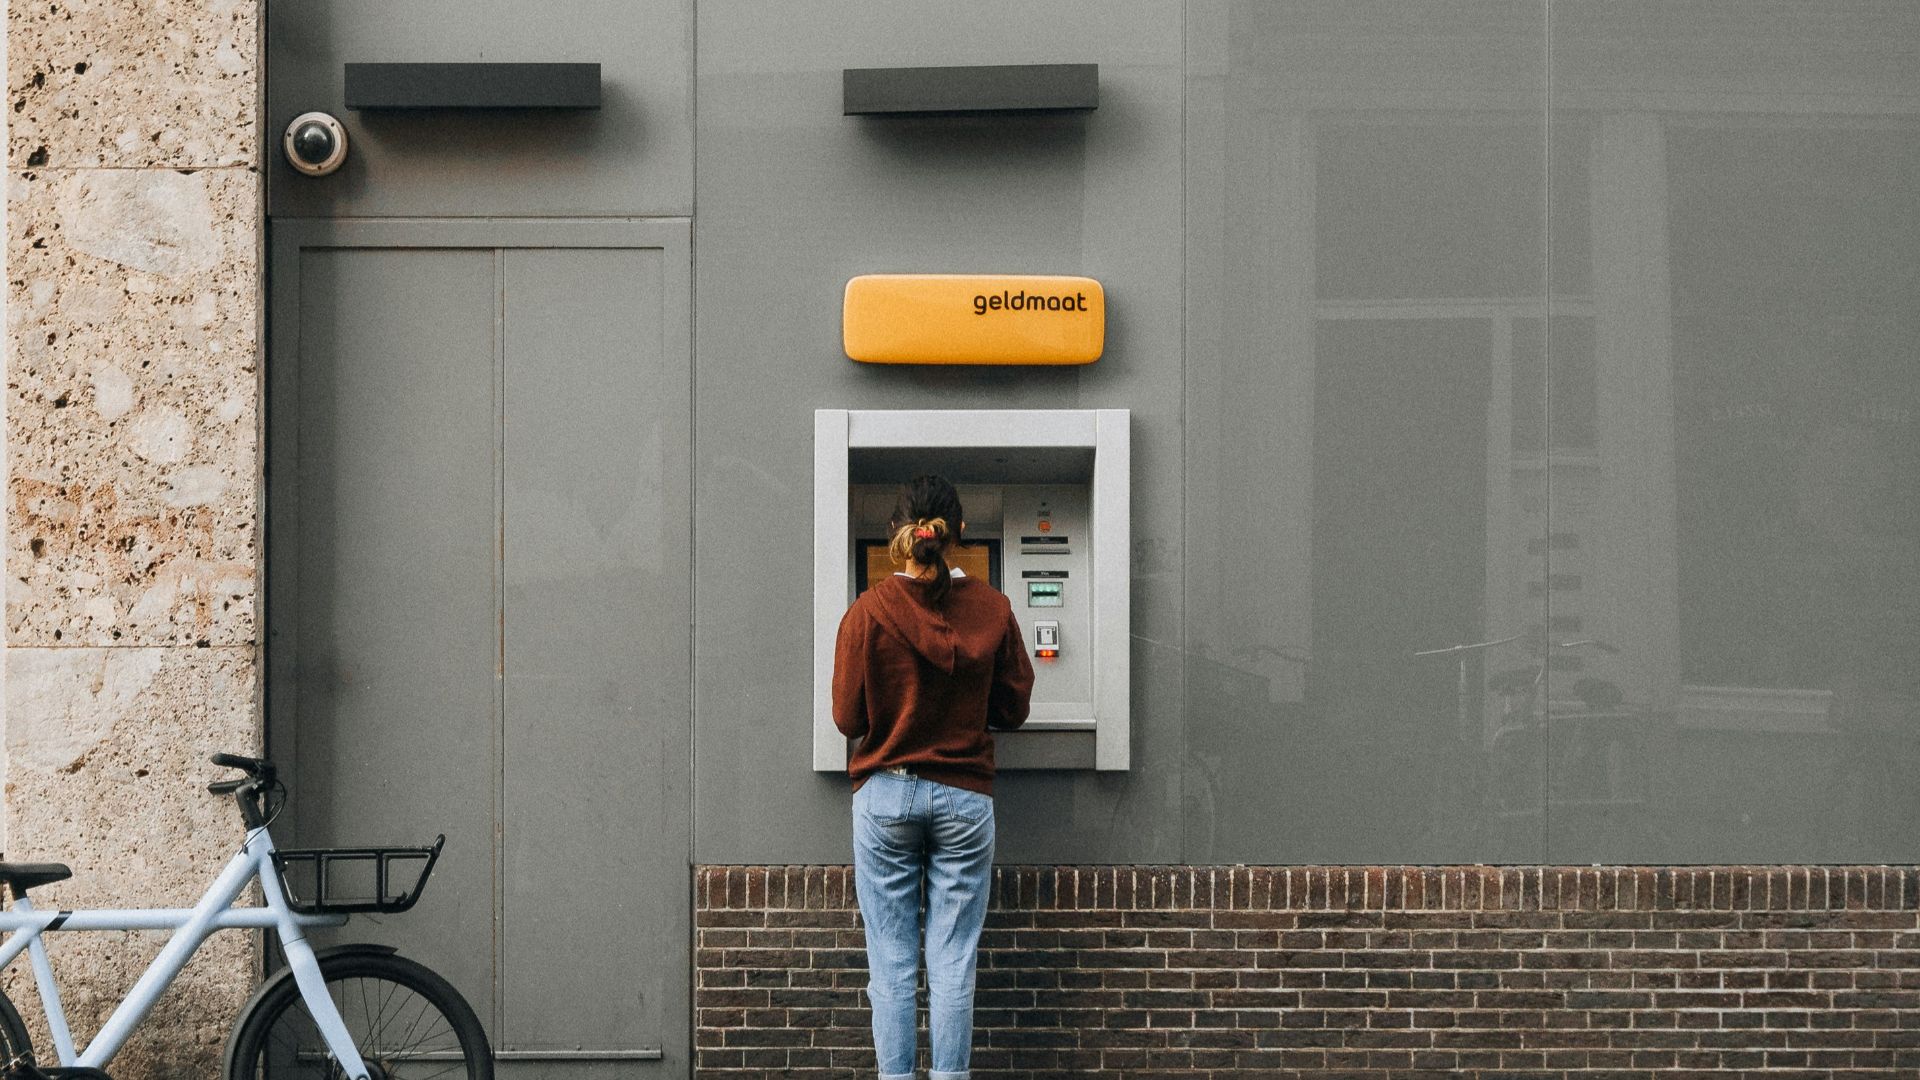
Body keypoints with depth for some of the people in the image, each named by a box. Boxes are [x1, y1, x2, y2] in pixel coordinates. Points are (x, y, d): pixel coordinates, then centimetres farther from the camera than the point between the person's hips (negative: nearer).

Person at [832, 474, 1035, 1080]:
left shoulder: (868, 611, -9)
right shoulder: (992, 610, -4)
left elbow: (848, 718, -3)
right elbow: (1013, 709, 5)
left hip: (885, 796, -1)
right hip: (964, 797, 1)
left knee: (891, 964, 5)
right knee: (954, 964, 4)